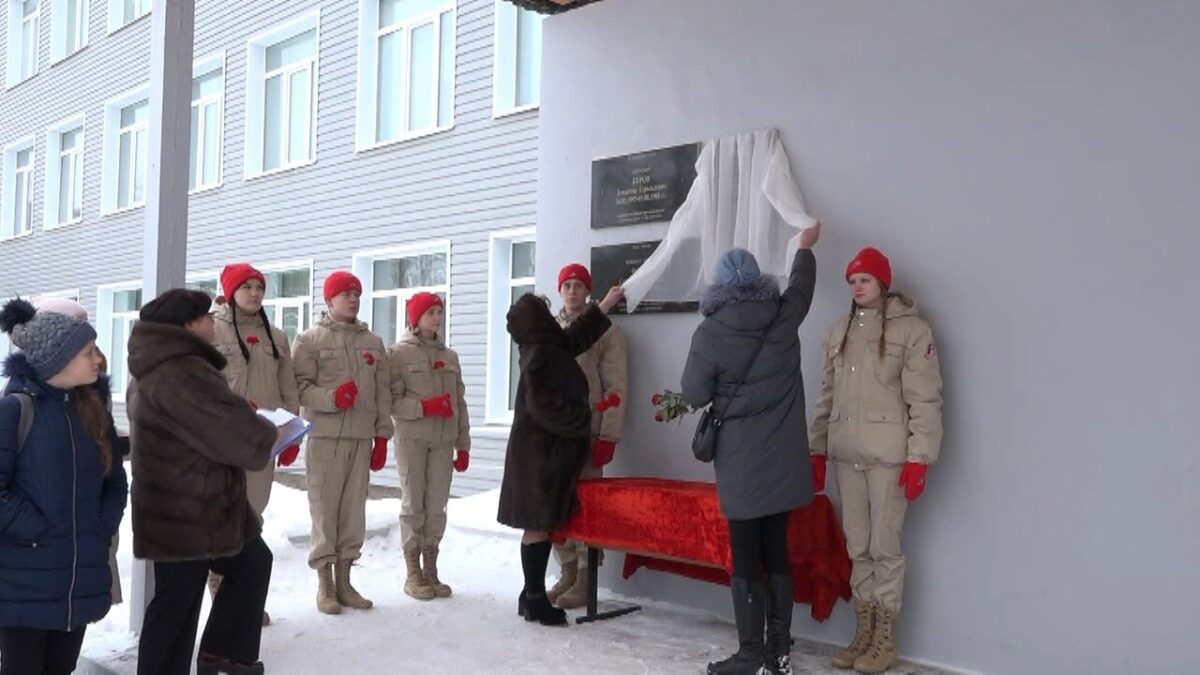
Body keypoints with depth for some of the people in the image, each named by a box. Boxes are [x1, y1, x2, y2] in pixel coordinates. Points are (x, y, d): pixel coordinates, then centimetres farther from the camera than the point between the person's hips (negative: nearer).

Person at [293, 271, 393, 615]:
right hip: (325, 435, -4)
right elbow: (300, 386, -6)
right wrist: (331, 397, -22)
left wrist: (382, 436, 9)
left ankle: (344, 581, 15)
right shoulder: (311, 339, 2)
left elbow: (383, 393, 13)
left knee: (354, 509, 5)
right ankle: (324, 584, 7)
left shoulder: (373, 342, 14)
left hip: (362, 437, 4)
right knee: (325, 508, -2)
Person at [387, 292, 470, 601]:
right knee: (414, 504, 1)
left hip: (443, 440, 4)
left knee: (437, 506, 5)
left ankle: (430, 571, 15)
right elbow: (392, 401, -7)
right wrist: (426, 407, -21)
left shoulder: (450, 356, 13)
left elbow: (460, 403, 13)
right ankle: (413, 575, 10)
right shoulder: (399, 353, 0)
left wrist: (463, 445, 10)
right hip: (412, 439, -4)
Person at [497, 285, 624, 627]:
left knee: (542, 524, 11)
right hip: (540, 452, -10)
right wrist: (582, 420, -11)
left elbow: (575, 337, 29)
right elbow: (547, 406, -23)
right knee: (538, 524, -5)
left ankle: (533, 594, 17)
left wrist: (605, 306, 34)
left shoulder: (546, 348, 13)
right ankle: (535, 599, 0)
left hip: (547, 450, 10)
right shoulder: (539, 357, -17)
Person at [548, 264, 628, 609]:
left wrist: (608, 437, -14)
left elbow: (616, 387, -7)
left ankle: (585, 579, 3)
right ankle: (567, 572, 18)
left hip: (587, 431, -5)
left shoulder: (605, 330, -1)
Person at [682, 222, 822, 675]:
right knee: (776, 551, 12)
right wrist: (805, 247, 40)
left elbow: (694, 395, -6)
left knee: (745, 557, 2)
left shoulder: (710, 332, -11)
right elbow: (801, 285, 22)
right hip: (783, 457, 4)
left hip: (741, 460, -4)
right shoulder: (785, 317, 0)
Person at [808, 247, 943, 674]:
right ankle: (864, 633, 22)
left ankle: (885, 640, 14)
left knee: (885, 547, 1)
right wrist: (817, 450, 13)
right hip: (845, 454, 5)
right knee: (857, 547, 11)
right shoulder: (837, 333, 13)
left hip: (888, 454, -5)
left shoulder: (912, 329, -4)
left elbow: (925, 400, -8)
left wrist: (919, 458, -13)